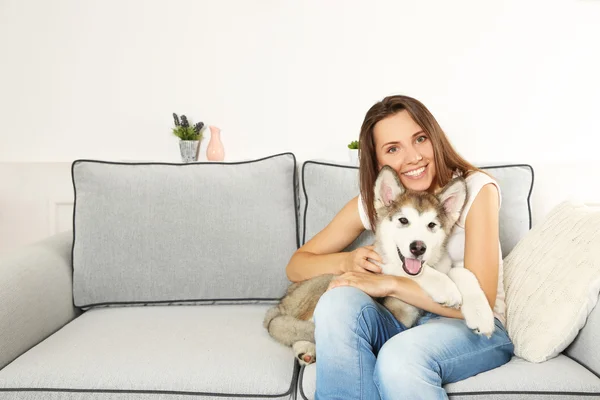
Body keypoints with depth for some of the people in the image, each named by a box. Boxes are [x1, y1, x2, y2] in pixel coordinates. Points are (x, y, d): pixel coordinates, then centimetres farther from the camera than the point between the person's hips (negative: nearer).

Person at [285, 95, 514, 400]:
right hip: (404, 322, 4)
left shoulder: (476, 189, -12)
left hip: (474, 327, -3)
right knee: (338, 302, -28)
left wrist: (389, 283, -23)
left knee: (401, 354, -37)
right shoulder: (372, 202, -2)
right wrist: (347, 261, -18)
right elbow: (296, 266, 2)